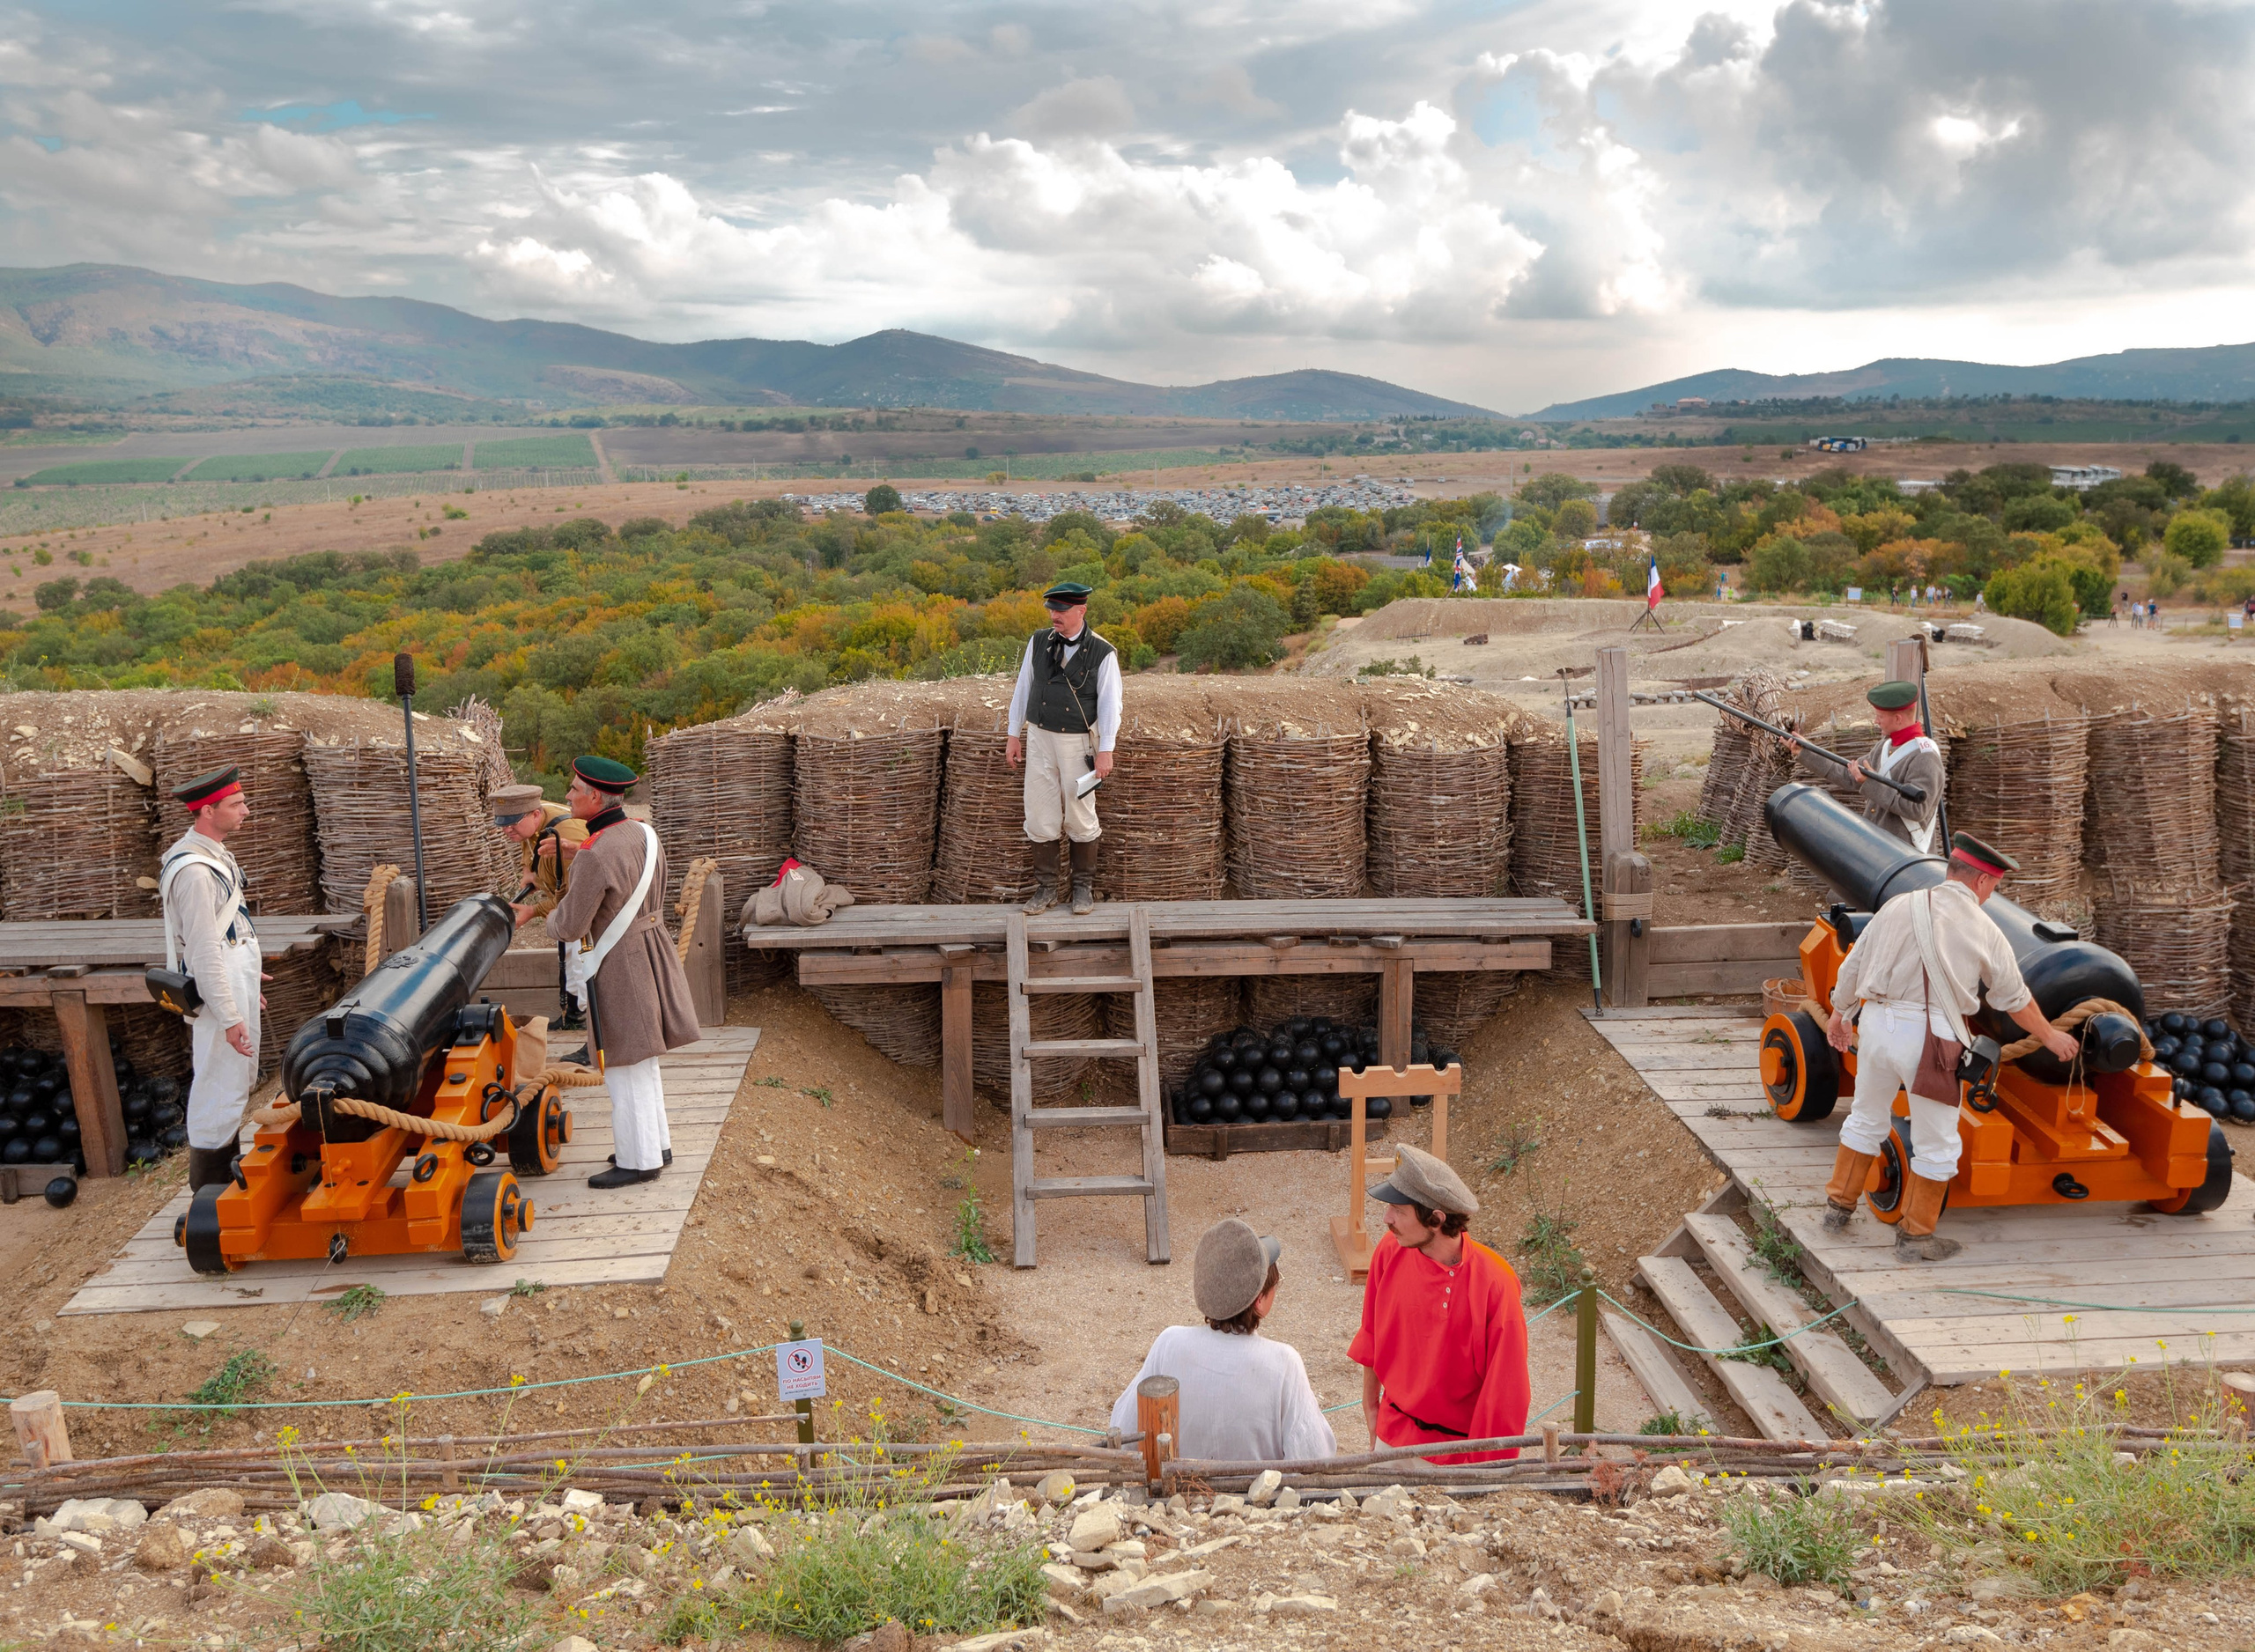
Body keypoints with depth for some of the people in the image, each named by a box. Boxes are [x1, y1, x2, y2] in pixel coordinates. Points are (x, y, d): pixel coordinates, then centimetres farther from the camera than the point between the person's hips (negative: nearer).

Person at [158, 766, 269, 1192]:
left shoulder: (215, 855, 9)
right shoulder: (194, 870, -23)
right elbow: (204, 952, -24)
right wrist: (229, 1017, -24)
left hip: (234, 989, 11)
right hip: (219, 995, -11)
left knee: (238, 1083, 20)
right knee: (220, 1089, -3)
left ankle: (228, 1175, 33)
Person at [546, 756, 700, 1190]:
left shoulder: (594, 856, -25)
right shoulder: (644, 833, 1)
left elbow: (569, 925, -18)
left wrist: (554, 919, 5)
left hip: (617, 968, -9)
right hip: (651, 952, 9)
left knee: (624, 1066, 4)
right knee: (641, 1061, 20)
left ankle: (640, 1161, 13)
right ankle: (657, 1143, 30)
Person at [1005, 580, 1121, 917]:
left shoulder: (1102, 653, -9)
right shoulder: (1038, 642, 2)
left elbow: (1109, 703, -9)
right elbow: (1023, 688, 8)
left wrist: (1105, 751, -14)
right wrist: (1014, 735, 8)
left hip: (1078, 742, -3)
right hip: (1039, 737, 3)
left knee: (1080, 816, 5)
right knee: (1040, 816, 3)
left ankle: (1083, 887, 19)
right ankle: (1049, 887, 15)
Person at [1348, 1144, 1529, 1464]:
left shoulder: (1494, 1285, -26)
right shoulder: (1389, 1251, -12)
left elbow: (1505, 1387, -17)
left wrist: (1487, 1471, -12)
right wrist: (1371, 1405, 15)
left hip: (1458, 1445, -4)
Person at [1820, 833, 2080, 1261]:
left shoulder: (1899, 906, 6)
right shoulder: (1984, 931, 0)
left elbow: (1853, 965, 10)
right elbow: (2015, 999, 12)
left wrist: (1838, 1014, 25)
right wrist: (2051, 1036, 28)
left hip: (1877, 1022, 4)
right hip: (1931, 1035, -4)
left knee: (1866, 1119, 23)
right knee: (1936, 1143, 10)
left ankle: (1838, 1205, 30)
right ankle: (1915, 1235, 17)